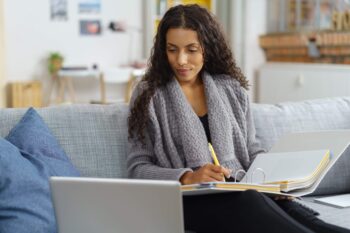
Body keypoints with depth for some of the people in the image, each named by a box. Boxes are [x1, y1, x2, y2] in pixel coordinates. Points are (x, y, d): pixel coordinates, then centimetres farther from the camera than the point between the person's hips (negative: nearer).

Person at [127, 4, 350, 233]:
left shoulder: (232, 88, 15)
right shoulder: (149, 94, 5)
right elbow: (138, 167, 1)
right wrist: (188, 177, -17)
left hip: (243, 189, 4)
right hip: (191, 198, -3)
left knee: (287, 207, -34)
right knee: (249, 202, -38)